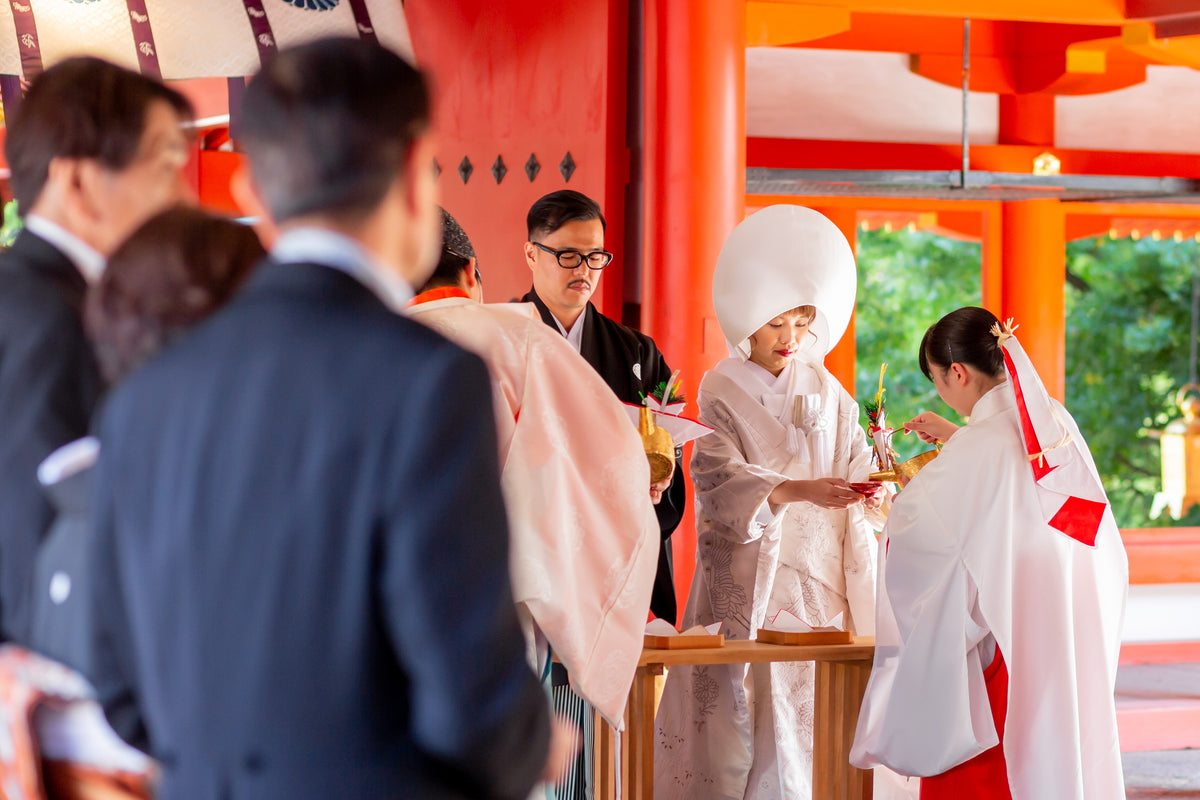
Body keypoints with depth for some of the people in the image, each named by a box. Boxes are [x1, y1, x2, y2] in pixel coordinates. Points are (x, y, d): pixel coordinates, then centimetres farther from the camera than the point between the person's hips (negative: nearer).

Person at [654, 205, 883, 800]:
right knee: (732, 712, -7)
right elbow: (720, 475, -16)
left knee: (804, 718, -2)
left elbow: (855, 470, 9)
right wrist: (796, 491, -31)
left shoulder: (826, 392, 11)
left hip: (814, 573, 3)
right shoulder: (723, 389, -1)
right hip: (743, 577, -3)